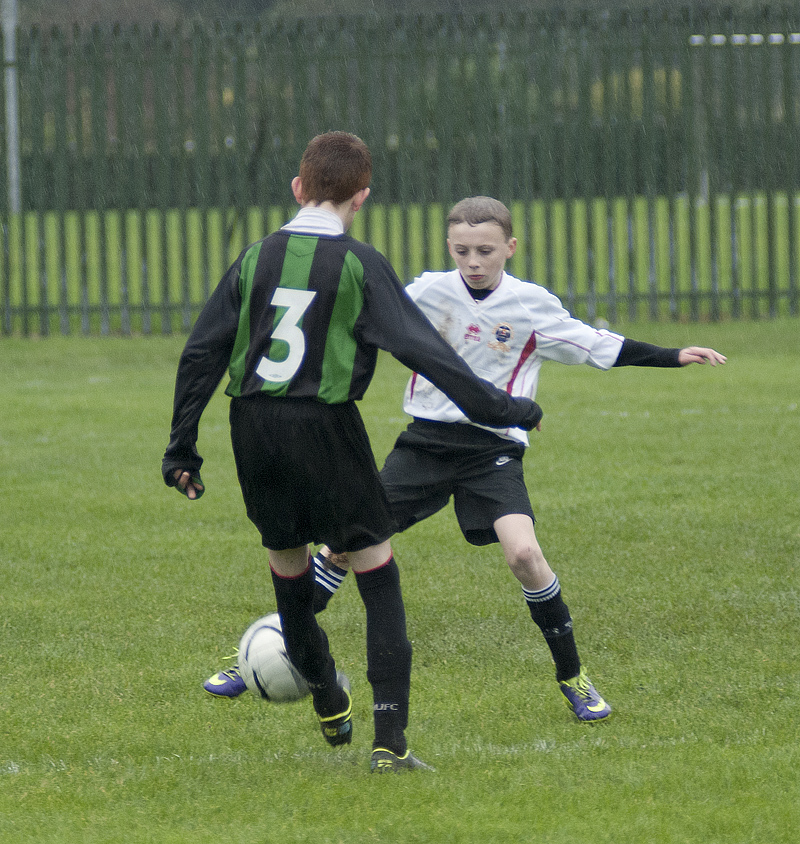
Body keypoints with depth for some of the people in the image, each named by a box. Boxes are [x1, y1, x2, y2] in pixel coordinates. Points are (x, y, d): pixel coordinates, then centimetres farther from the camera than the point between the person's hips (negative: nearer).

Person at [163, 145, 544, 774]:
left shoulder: (255, 261, 7)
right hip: (326, 427, -4)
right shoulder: (360, 265, -4)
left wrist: (182, 449, 12)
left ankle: (329, 706, 39)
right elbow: (423, 349, -9)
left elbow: (200, 355, 7)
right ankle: (389, 739, -7)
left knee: (289, 569, 20)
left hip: (253, 427, 4)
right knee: (378, 578, 3)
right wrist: (498, 408, -5)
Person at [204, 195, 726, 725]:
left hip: (493, 447, -2)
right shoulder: (428, 293, -4)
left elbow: (598, 347, 3)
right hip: (427, 439, 2)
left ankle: (572, 677, -5)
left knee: (523, 552, -23)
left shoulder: (532, 305, -6)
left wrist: (675, 357, -2)